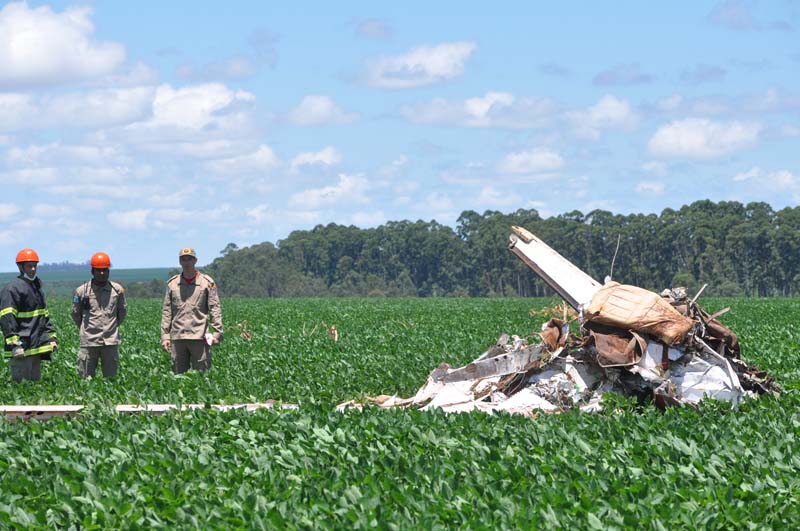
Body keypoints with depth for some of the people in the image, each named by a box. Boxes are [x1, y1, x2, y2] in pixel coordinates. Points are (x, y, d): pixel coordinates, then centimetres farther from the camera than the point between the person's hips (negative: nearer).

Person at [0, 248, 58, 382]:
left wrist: (51, 337, 21)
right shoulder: (12, 289, -10)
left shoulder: (37, 287, 20)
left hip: (36, 347, 9)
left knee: (35, 380, 11)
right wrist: (14, 344, -21)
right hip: (22, 348, -9)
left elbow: (45, 316, 28)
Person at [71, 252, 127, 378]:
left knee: (111, 378, 6)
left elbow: (122, 311, 18)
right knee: (86, 379, 1)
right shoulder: (82, 291, -1)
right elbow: (75, 314, 12)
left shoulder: (117, 290, 3)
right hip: (89, 342, -1)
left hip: (110, 342, 1)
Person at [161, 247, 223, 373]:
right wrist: (165, 336, 5)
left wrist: (217, 332, -7)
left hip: (199, 336, -3)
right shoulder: (172, 284, 11)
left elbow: (215, 309, 1)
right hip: (178, 337, 3)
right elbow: (166, 311, 11)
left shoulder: (207, 282, 3)